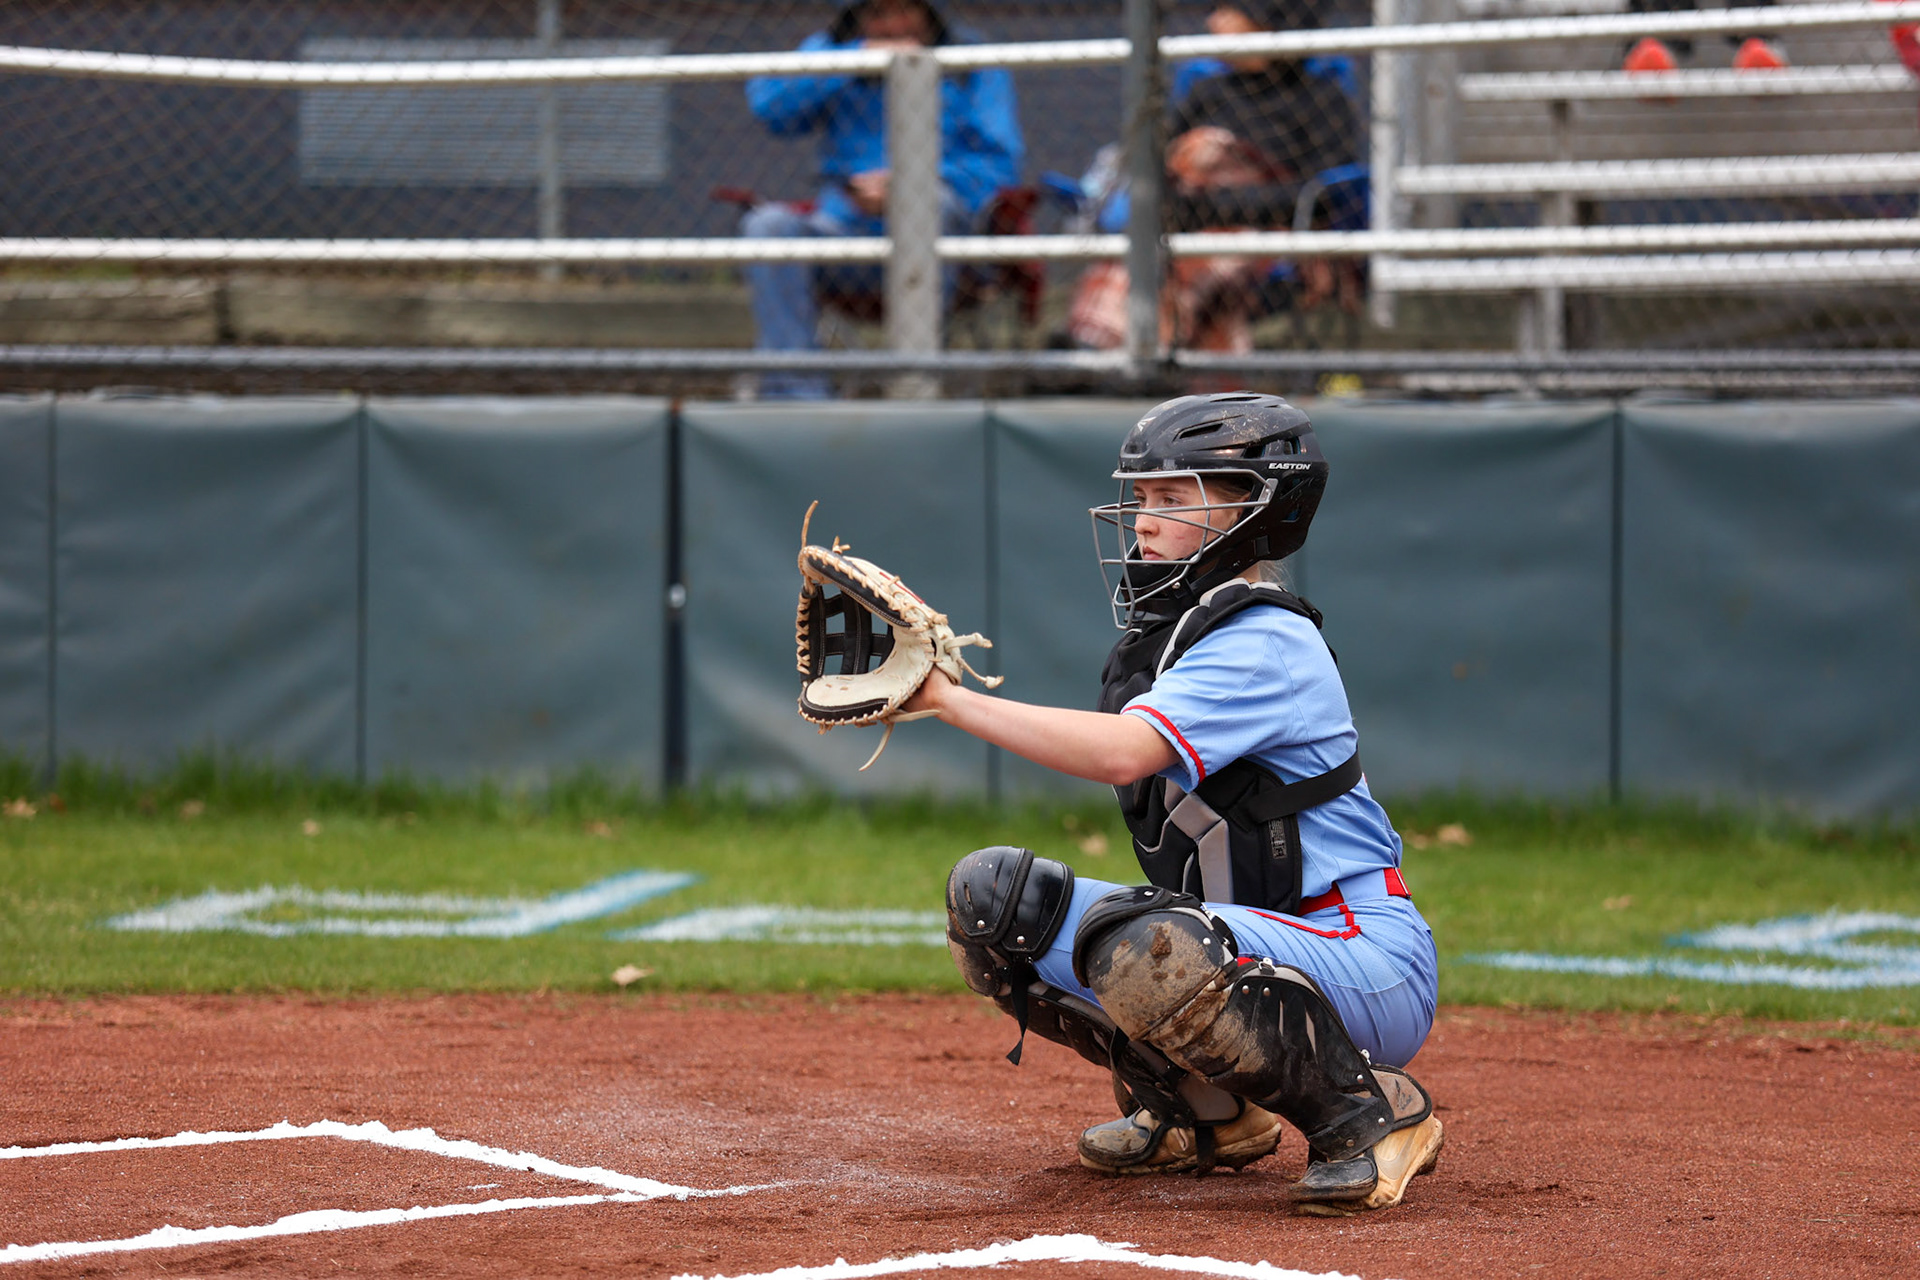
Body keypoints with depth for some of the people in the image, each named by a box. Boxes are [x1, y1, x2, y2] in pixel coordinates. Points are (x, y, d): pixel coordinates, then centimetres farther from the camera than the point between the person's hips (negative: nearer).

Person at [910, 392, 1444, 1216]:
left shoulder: (1266, 644, -18)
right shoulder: (1160, 632, 12)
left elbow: (1125, 753, -33)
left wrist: (947, 696, -32)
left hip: (1370, 964, -9)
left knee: (1148, 948, -38)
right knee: (992, 895, 3)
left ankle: (1370, 1112, -16)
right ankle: (1200, 1112, 14)